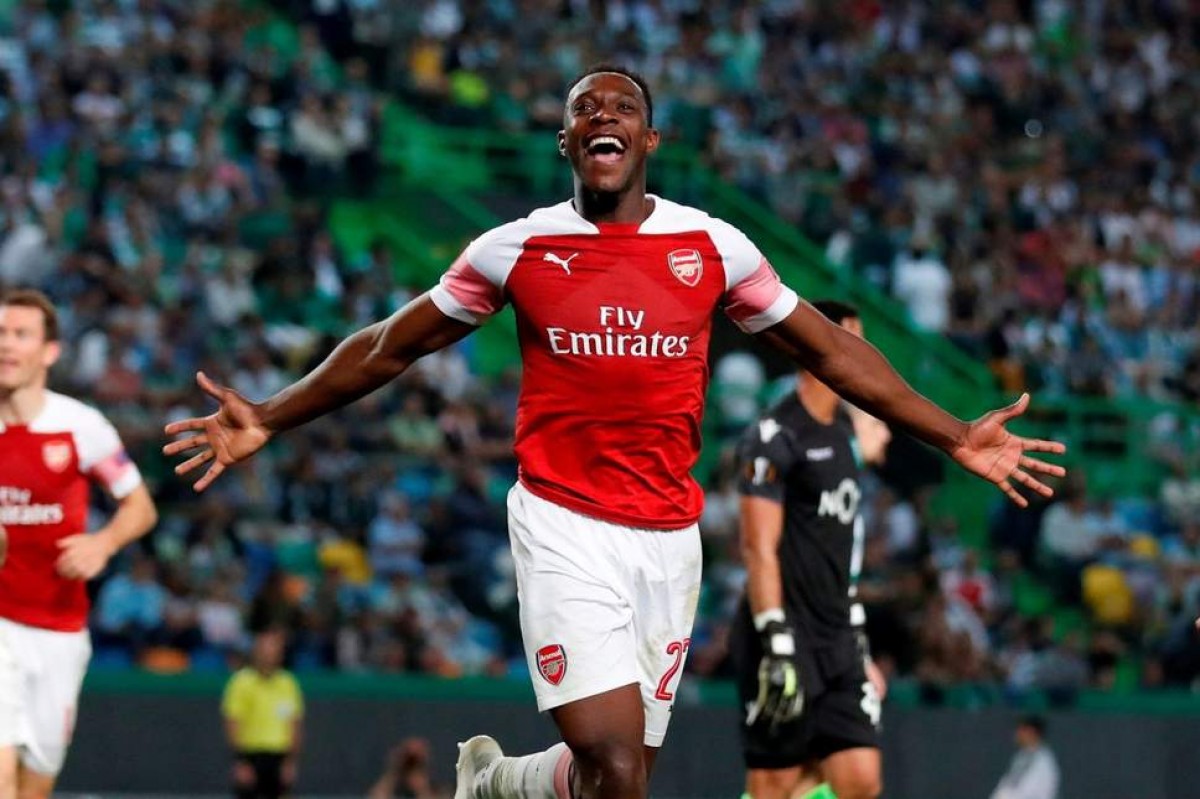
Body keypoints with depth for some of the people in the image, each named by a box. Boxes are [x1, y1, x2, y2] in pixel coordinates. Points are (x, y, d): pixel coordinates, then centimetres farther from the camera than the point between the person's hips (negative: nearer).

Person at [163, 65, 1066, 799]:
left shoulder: (712, 247, 5)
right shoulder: (517, 249, 2)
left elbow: (829, 350, 10)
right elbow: (390, 348, 11)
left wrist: (955, 437, 5)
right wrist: (268, 421, 7)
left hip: (669, 536, 3)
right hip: (565, 528, -3)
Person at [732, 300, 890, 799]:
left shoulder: (844, 430, 16)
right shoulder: (774, 438, -10)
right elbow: (759, 550, -15)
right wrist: (777, 645, -21)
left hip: (838, 645, 8)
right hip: (787, 642, -8)